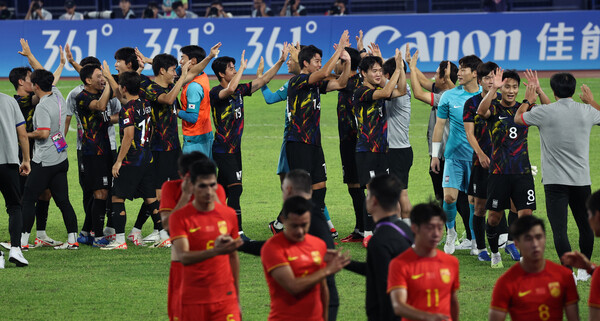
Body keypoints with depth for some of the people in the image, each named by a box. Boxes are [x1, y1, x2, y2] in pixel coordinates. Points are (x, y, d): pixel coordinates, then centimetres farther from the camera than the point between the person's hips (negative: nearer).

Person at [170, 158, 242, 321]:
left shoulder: (229, 214, 7)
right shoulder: (180, 217, -5)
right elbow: (183, 257, -19)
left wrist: (237, 298, 18)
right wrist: (215, 251, -36)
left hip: (225, 299, 2)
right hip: (194, 300, -2)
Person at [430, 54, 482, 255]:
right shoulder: (449, 96, 0)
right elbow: (439, 125, 7)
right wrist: (435, 154, 5)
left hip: (477, 156, 0)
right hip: (455, 154, 0)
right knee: (449, 196, -9)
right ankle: (450, 232, 16)